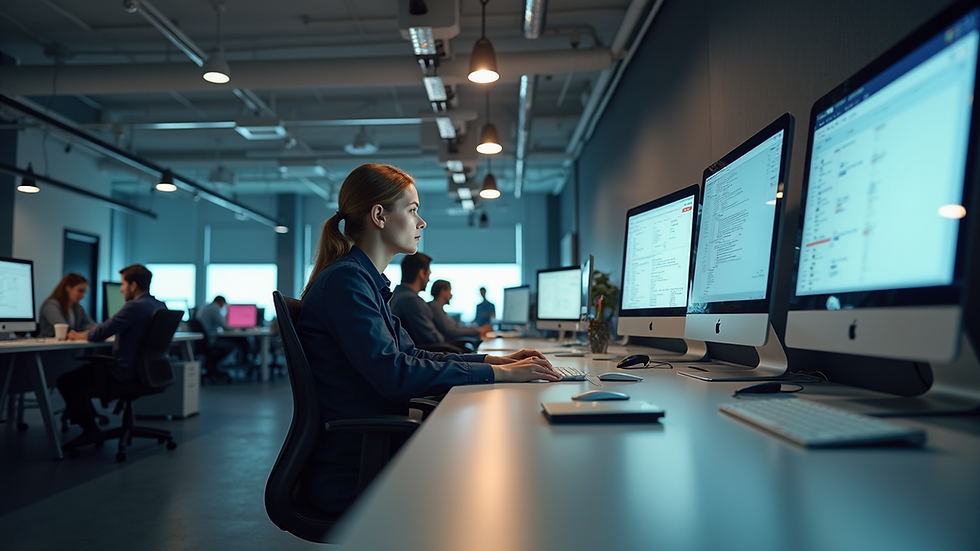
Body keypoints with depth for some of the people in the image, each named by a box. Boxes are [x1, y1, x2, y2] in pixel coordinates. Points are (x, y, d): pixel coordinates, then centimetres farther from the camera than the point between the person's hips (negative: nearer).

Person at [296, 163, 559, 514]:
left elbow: (410, 353, 16)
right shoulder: (345, 280, -17)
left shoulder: (367, 280, 15)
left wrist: (494, 360, 5)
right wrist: (498, 374, -22)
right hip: (351, 470, -9)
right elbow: (393, 373, -26)